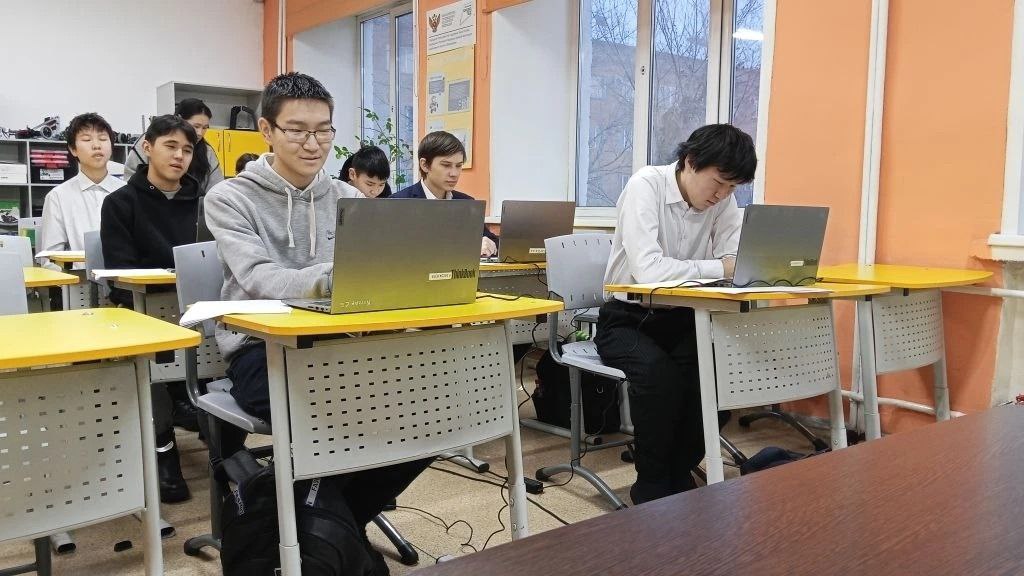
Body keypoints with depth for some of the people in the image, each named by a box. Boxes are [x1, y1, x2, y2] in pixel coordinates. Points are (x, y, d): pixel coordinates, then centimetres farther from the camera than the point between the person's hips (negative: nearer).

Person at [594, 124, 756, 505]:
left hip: (681, 317, 5)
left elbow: (736, 260, -7)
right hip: (627, 318, -5)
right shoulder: (645, 186, -19)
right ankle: (651, 487, -10)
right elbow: (647, 269, -33)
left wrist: (739, 266, -29)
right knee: (658, 372, -32)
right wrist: (720, 268, -30)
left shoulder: (723, 199, -1)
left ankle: (680, 475, -1)